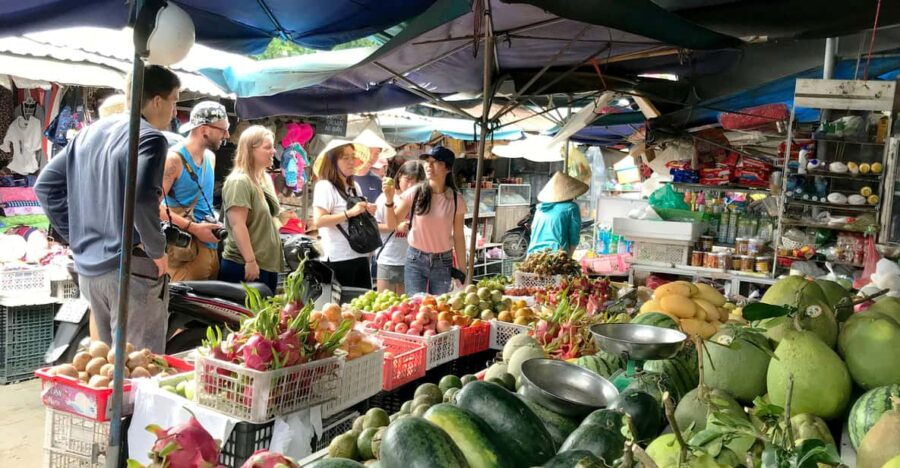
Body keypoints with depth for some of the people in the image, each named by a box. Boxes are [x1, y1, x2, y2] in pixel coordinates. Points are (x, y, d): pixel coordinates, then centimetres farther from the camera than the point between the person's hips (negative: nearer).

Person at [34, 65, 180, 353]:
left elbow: (45, 185, 14)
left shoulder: (90, 132, 13)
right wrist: (157, 250, -16)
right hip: (130, 268, -8)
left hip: (88, 267, 8)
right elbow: (141, 196, -29)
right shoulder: (149, 137, -12)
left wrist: (77, 236, 14)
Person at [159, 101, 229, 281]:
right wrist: (193, 228, -18)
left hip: (211, 246, 8)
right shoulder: (174, 159, -11)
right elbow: (153, 205, -19)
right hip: (187, 249, -8)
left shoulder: (210, 157, 15)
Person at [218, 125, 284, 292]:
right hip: (243, 265, -9)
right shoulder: (239, 181, -14)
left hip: (268, 264, 9)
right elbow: (238, 225, -21)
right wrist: (250, 261, -23)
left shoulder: (266, 179, 14)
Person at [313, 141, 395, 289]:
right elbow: (318, 221, -19)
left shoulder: (355, 186, 15)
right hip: (338, 259, -7)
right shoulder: (325, 186, -8)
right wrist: (350, 213, -21)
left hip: (360, 256, 7)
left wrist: (367, 212, 4)